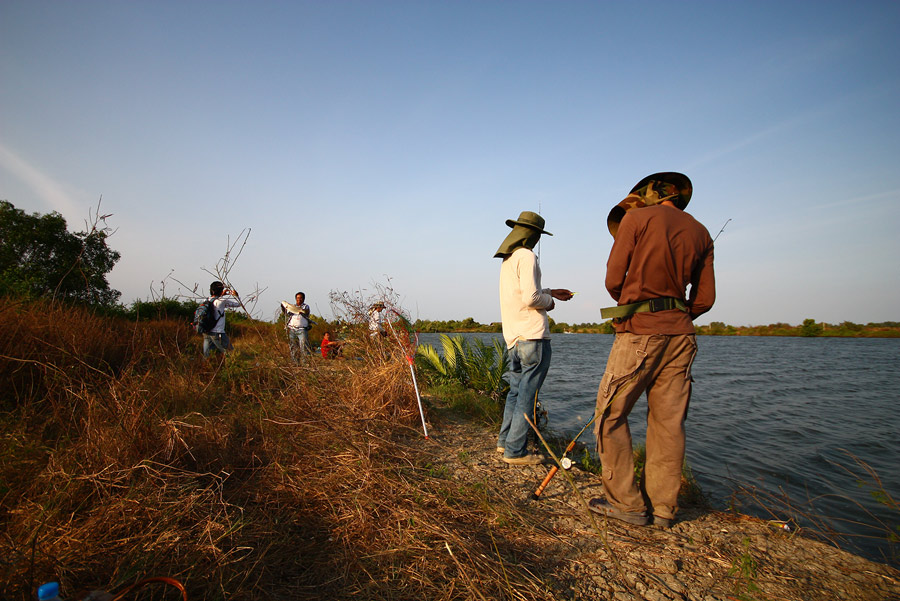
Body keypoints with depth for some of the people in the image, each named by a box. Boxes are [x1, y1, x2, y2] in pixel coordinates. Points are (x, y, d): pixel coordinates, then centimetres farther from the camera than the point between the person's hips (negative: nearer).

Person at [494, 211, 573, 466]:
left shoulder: (507, 259, 18)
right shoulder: (526, 256, -10)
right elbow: (531, 298, -19)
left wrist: (550, 292, 30)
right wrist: (548, 301, 0)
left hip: (514, 338, 9)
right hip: (532, 336, -9)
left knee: (516, 389, 17)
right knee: (527, 394, -3)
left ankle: (505, 441, 24)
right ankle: (515, 450, 2)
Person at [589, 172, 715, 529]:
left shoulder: (636, 218, -1)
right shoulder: (699, 232, 14)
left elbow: (613, 280, -5)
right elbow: (704, 299, 10)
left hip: (640, 331, -6)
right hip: (680, 333, 6)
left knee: (611, 414, 2)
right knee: (668, 422, 9)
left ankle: (627, 503, 6)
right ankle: (662, 508, 15)